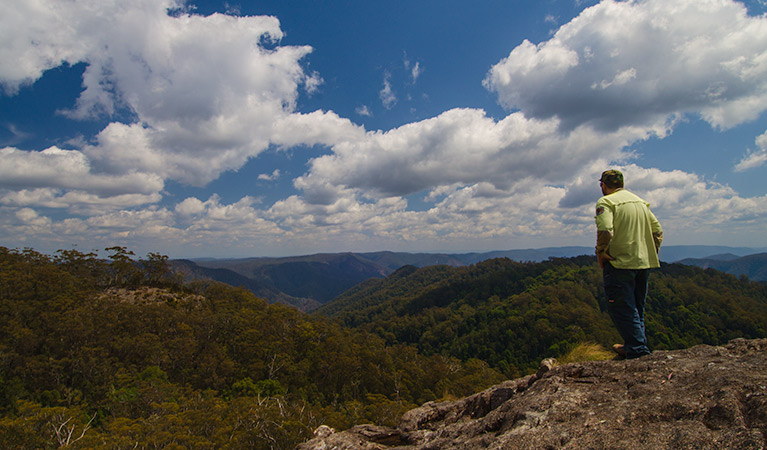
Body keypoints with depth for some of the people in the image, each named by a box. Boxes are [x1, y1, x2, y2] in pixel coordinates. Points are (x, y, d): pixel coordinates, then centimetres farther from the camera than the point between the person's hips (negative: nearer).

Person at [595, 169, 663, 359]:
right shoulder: (640, 201, 15)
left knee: (621, 308, -1)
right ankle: (636, 345, 24)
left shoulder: (606, 202, -8)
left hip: (620, 263, -8)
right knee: (637, 307, 17)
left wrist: (601, 255, -11)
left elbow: (605, 232, -24)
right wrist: (651, 254, 19)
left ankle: (637, 347, -2)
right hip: (644, 263, 8)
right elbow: (658, 231, 14)